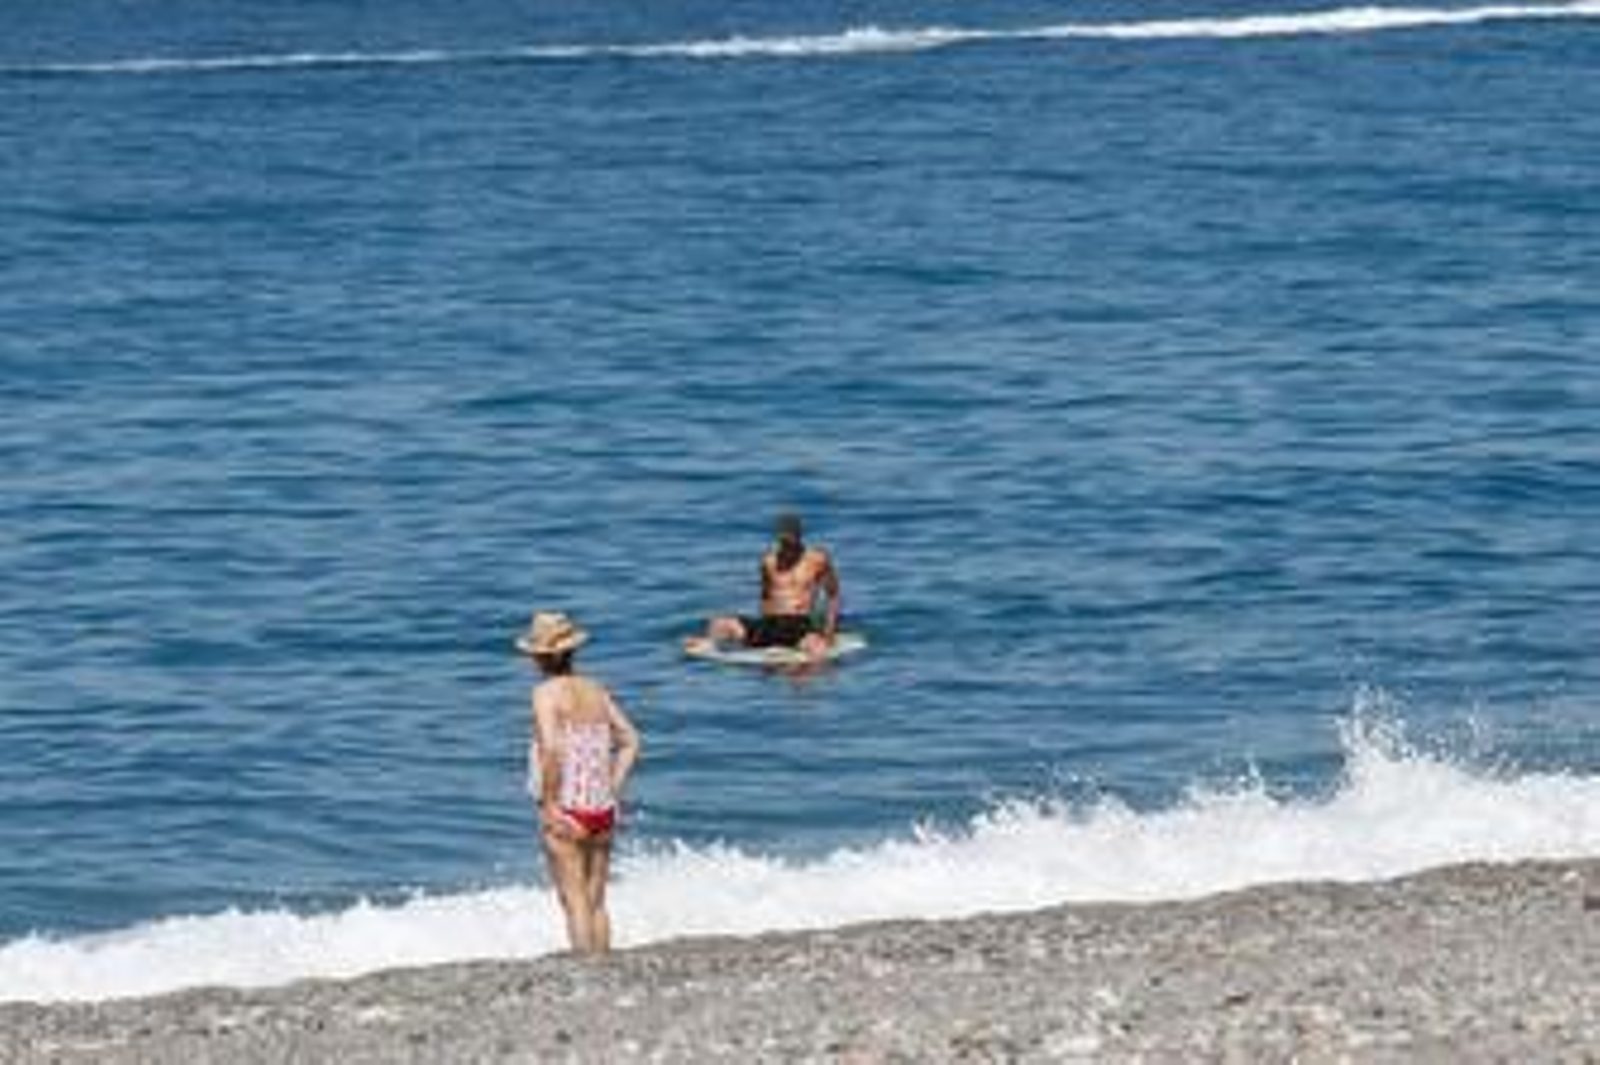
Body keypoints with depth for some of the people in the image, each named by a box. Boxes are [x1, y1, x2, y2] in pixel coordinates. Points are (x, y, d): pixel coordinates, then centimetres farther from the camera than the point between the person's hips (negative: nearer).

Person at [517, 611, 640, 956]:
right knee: (596, 901, 14)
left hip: (567, 812, -6)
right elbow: (629, 741, 9)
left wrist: (548, 802, -15)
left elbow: (551, 749, -22)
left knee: (575, 901, -1)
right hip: (602, 811, 6)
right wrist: (612, 791, 11)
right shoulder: (595, 690, 9)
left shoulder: (547, 693, -9)